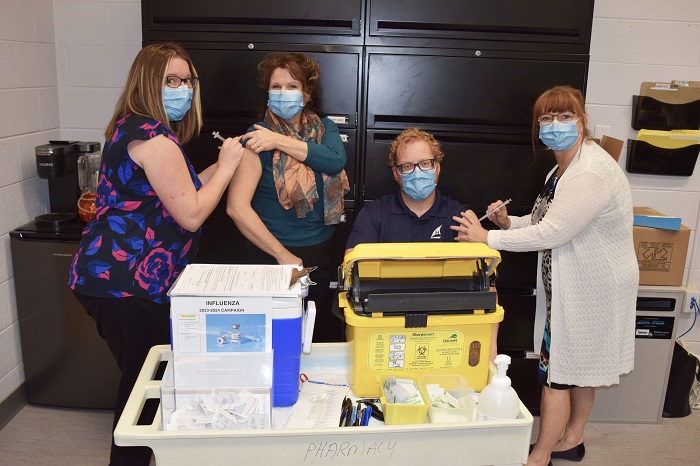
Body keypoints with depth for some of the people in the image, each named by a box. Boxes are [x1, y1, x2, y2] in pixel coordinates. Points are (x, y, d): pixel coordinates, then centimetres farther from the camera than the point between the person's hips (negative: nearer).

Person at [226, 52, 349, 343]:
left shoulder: (324, 128, 6)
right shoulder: (258, 137, -9)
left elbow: (336, 160, -17)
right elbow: (237, 207, -19)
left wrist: (280, 142, -20)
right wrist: (283, 255, -16)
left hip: (322, 253, 5)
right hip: (274, 255, -4)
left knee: (328, 335, 14)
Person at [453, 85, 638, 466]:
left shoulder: (592, 172, -25)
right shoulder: (563, 169, 9)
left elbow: (551, 233, -27)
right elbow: (547, 220, 15)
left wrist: (487, 238, -21)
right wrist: (508, 222, -5)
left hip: (591, 289, -10)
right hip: (573, 285, 10)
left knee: (556, 373, 0)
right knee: (580, 367, 21)